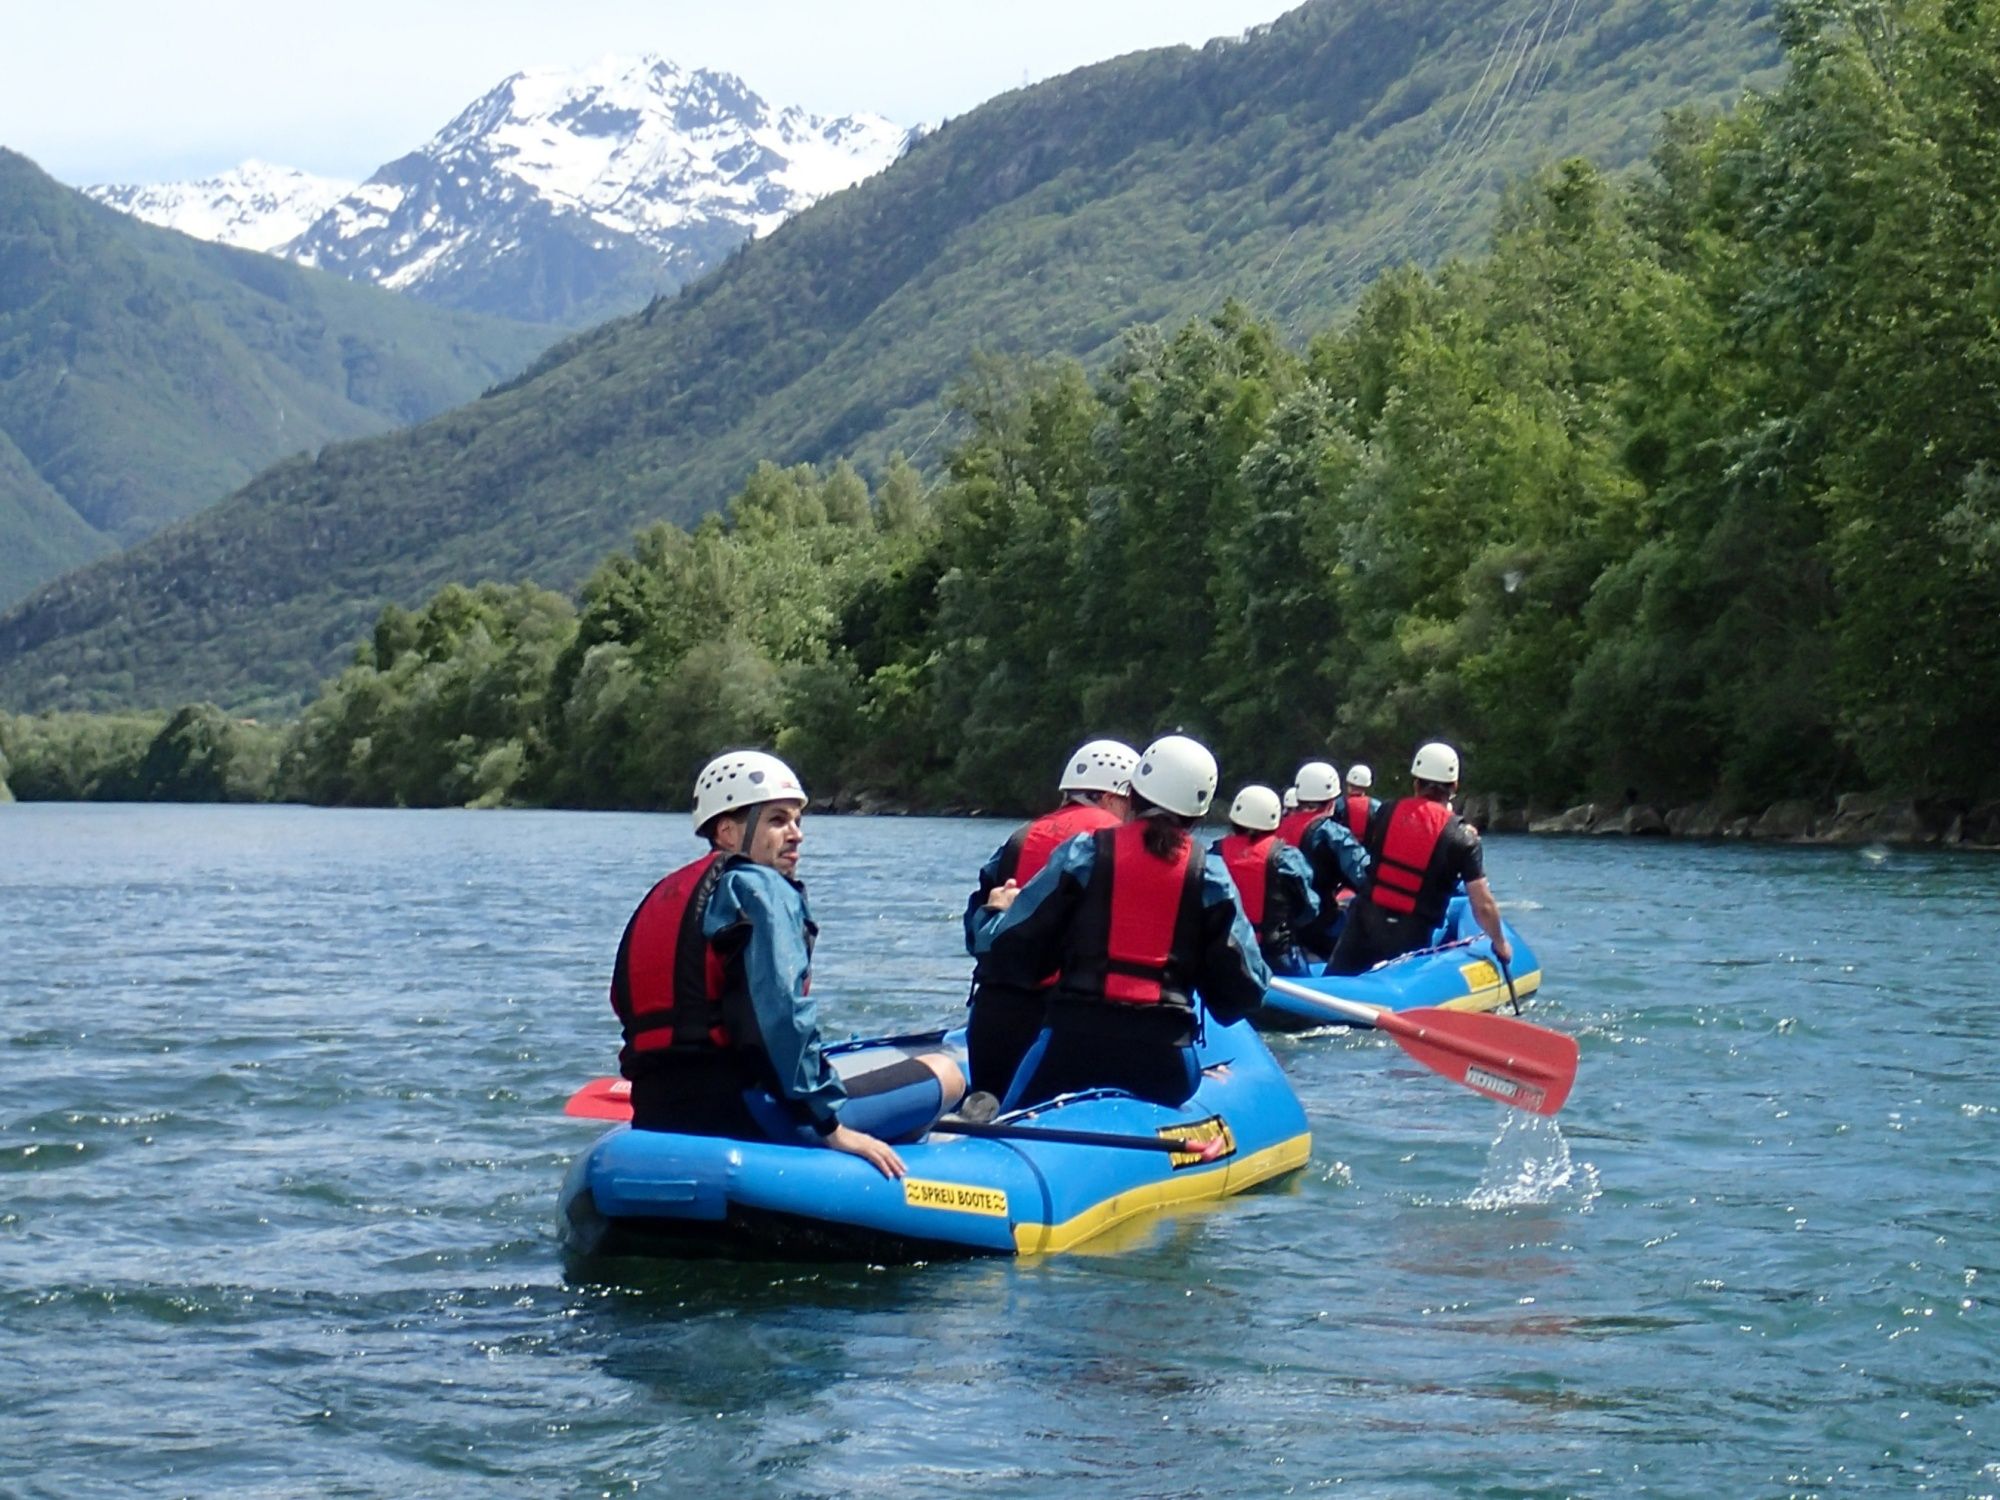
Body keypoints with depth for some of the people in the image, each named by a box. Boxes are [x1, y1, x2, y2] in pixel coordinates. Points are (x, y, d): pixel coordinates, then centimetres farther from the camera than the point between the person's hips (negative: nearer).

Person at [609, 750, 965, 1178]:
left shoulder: (661, 897, 21)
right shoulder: (759, 888, -5)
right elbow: (782, 1015, -18)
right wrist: (833, 1128, -15)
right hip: (740, 1118, -9)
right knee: (943, 1073, -2)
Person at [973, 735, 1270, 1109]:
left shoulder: (1085, 855, 0)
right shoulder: (1210, 874, 4)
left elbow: (1008, 955, 0)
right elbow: (1243, 991, 5)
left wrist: (997, 912, 22)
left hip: (1073, 1041, -1)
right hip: (1165, 1057, 1)